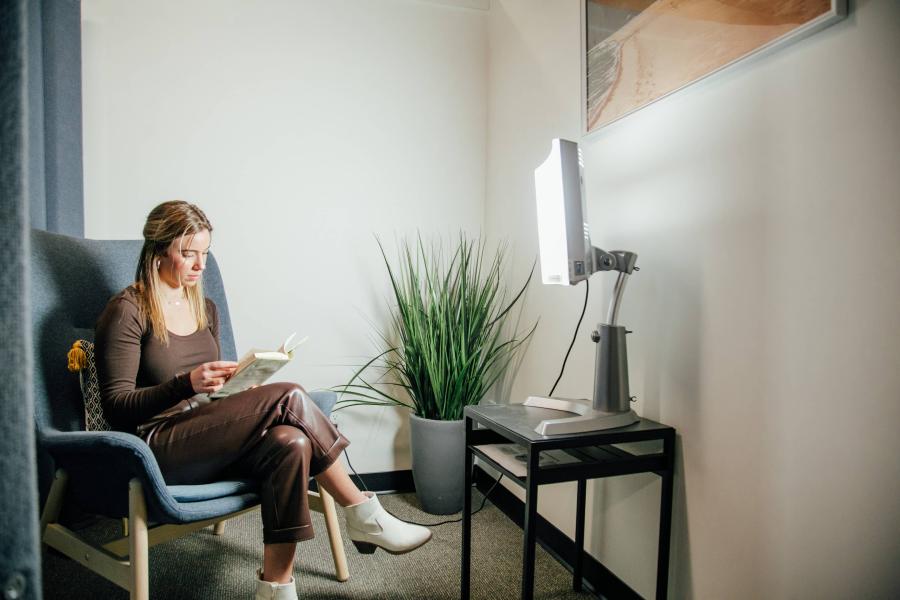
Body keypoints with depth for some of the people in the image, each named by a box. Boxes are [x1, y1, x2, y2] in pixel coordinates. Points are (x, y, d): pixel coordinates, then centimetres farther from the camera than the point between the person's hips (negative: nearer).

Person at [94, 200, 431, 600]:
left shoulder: (205, 308, 14)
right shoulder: (126, 311, -7)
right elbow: (117, 407, -11)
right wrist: (187, 384, -26)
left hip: (205, 441, 7)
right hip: (159, 450, -6)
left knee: (290, 443, -29)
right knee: (288, 397, -27)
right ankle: (365, 517, -17)